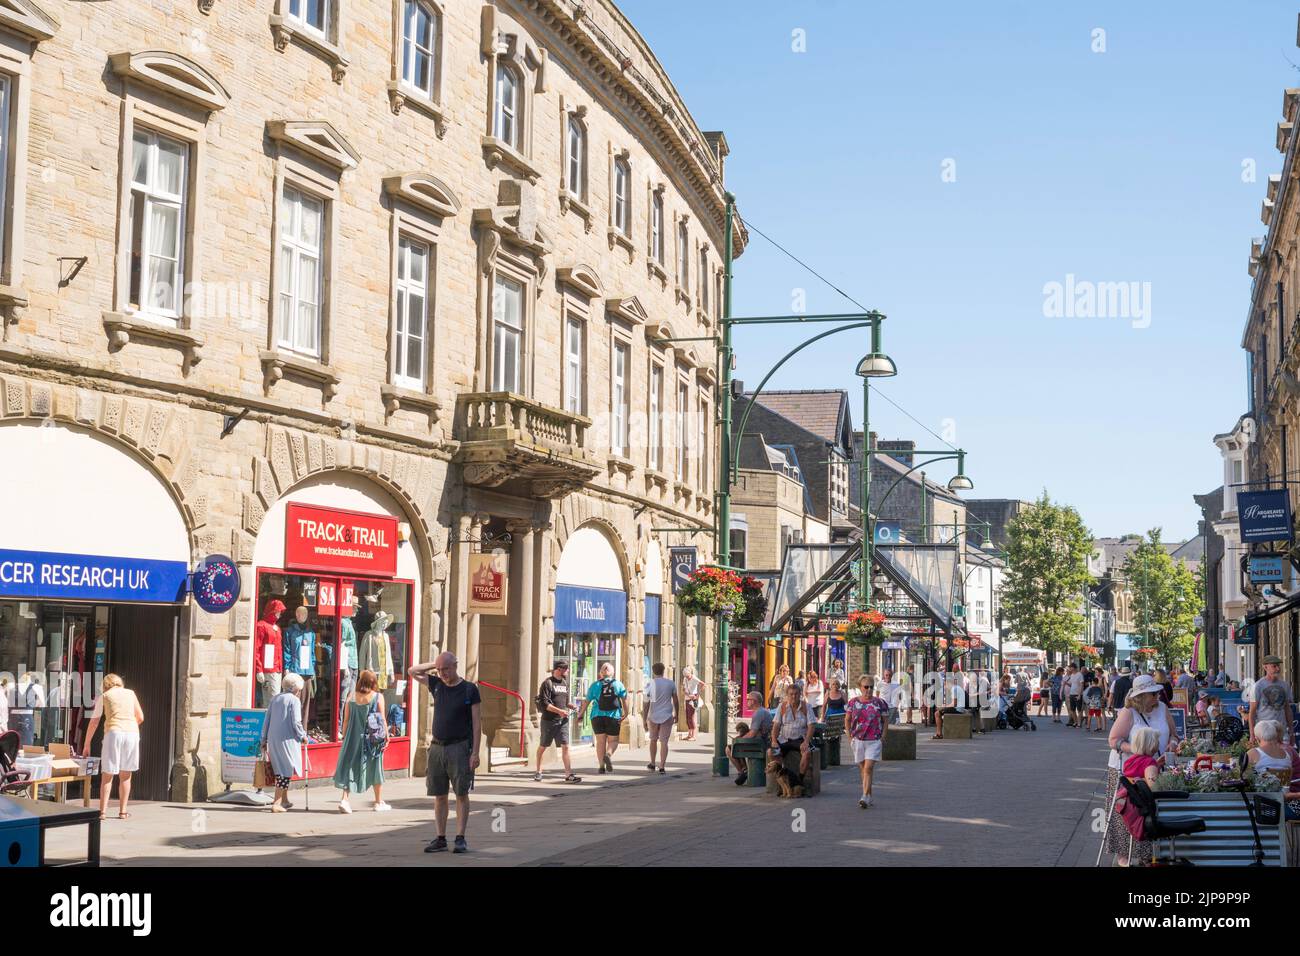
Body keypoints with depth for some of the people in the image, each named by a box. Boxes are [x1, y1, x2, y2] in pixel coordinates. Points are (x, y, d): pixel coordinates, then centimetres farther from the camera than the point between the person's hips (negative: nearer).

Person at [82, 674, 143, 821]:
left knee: (107, 775, 3)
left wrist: (87, 744, 22)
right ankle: (123, 811, 11)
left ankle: (102, 811, -4)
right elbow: (140, 718, 19)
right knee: (125, 775, 11)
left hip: (114, 733, -2)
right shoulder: (130, 693, 19)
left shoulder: (104, 696, 13)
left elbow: (94, 723, 14)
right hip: (132, 732, 2)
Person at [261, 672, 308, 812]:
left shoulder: (275, 698, 12)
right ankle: (276, 803, -6)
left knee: (280, 768, 18)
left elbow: (267, 720, 12)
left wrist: (264, 740, 17)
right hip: (287, 739, -7)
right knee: (286, 770, -1)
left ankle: (284, 800, 28)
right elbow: (296, 723, -13)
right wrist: (303, 736, 3)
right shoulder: (294, 700, -7)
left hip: (272, 739, 7)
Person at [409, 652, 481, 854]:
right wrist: (435, 665, 8)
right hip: (437, 747, 5)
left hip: (459, 747, -4)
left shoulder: (469, 689, -4)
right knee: (439, 795, 6)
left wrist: (475, 752, -11)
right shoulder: (437, 685, 9)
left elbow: (477, 723, -5)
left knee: (461, 793, -3)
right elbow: (412, 671, 19)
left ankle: (460, 838, -1)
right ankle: (441, 838, 11)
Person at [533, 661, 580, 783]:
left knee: (565, 747, -6)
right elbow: (544, 703, -16)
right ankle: (538, 772, 25)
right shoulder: (548, 683, -9)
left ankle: (569, 775, -10)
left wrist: (572, 705, 3)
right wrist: (559, 711, -23)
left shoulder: (565, 683, 13)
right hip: (548, 720, -5)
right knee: (543, 747, 9)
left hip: (562, 721, 5)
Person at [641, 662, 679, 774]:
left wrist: (644, 720, 0)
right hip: (667, 716, 0)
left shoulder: (650, 685, -5)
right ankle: (661, 767, -7)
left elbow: (645, 704, -5)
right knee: (664, 742, 0)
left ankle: (652, 764, 30)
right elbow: (676, 701, 5)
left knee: (653, 740, 19)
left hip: (653, 717, 0)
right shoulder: (671, 684, -2)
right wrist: (676, 714, 19)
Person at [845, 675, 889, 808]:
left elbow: (885, 721, 6)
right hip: (858, 741, 3)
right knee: (863, 769, 9)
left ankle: (865, 797, -20)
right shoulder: (853, 702, 5)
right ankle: (869, 797, 20)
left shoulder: (880, 702, 1)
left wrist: (882, 738, -2)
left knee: (868, 768, -15)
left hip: (874, 741, -3)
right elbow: (847, 720, 15)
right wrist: (850, 737, 7)